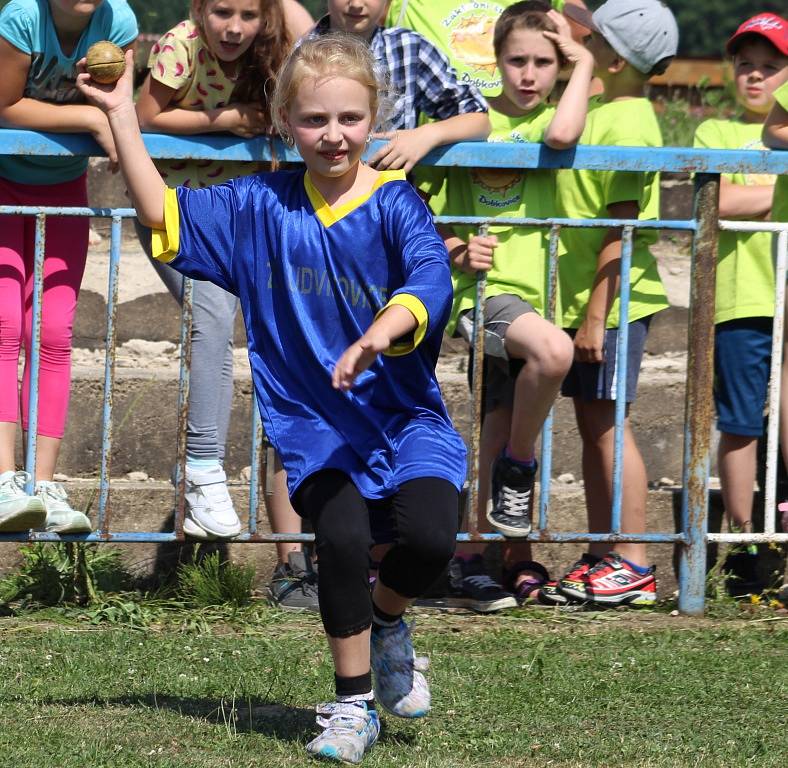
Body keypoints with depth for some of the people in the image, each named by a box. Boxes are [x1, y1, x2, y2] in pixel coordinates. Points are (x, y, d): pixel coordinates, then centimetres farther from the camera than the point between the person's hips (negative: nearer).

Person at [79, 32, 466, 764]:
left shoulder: (395, 203, -5)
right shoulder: (261, 206, 4)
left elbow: (430, 281, -22)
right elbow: (163, 214, 9)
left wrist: (379, 334, -42)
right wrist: (121, 115, 3)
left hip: (401, 413, -1)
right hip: (313, 422, 1)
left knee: (429, 536, -23)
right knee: (341, 537, -23)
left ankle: (385, 620, 15)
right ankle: (351, 705, -4)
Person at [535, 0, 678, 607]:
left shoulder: (626, 126, -18)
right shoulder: (606, 111, 10)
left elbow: (621, 232, -20)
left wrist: (597, 315, -20)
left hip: (613, 301, -10)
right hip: (585, 299, 10)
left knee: (607, 424, -7)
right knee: (592, 426, 11)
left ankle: (632, 567, -4)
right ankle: (600, 559, 17)